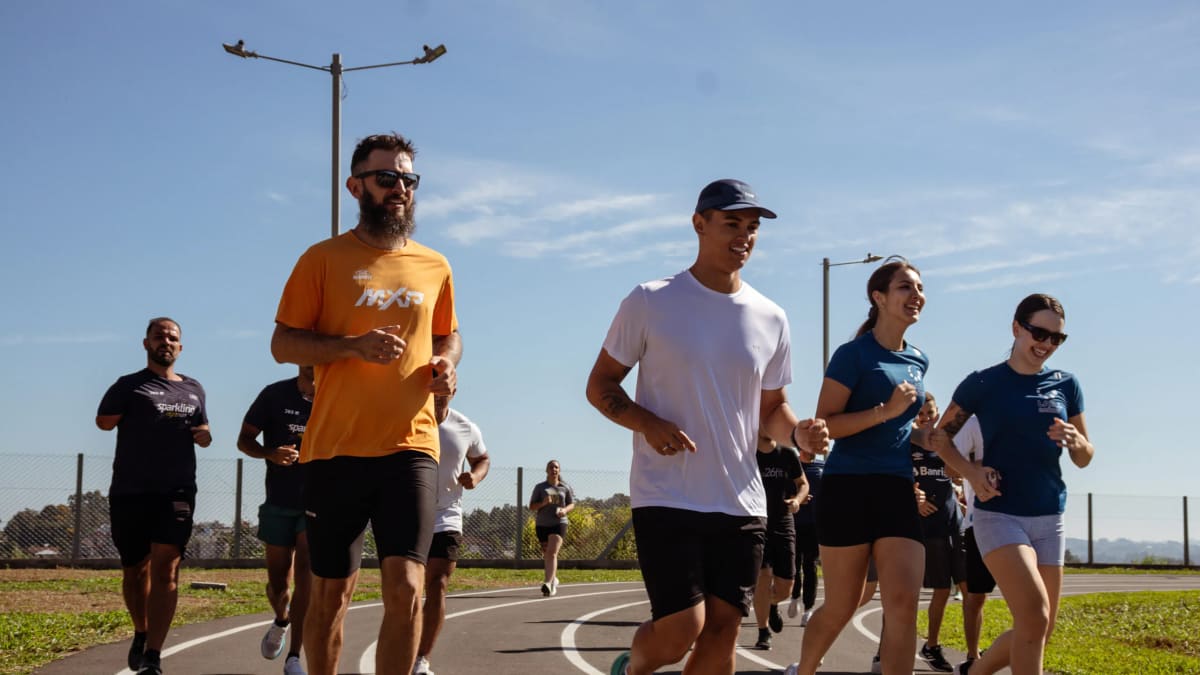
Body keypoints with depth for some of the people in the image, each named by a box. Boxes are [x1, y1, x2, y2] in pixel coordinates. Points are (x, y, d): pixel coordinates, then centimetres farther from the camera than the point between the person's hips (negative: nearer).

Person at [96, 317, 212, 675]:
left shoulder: (193, 389, 17)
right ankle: (141, 634, 37)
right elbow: (104, 421, -9)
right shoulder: (129, 385, 3)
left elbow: (202, 429, 28)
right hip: (129, 493, -1)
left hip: (176, 492, 1)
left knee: (165, 570, -12)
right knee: (134, 571, 11)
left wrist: (205, 436, 8)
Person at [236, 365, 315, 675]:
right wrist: (270, 453, -19)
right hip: (279, 504, 1)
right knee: (277, 581, 9)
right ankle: (281, 620, 43)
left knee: (306, 575, -16)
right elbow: (244, 439, 2)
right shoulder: (275, 394, -3)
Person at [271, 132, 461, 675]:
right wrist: (352, 346, -17)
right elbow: (282, 344, 0)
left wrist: (446, 363, 2)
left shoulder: (434, 267, 12)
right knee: (331, 592, 8)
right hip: (336, 447, -1)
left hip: (411, 447, 2)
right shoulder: (324, 259, 2)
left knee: (406, 590, -11)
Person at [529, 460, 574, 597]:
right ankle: (554, 580, 35)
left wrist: (565, 510, -7)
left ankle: (548, 583, -30)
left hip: (559, 524, -2)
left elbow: (572, 504, 16)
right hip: (542, 524, 2)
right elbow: (532, 507, 5)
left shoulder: (565, 488, 8)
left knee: (552, 553, -19)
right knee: (547, 555, 11)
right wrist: (543, 503, -15)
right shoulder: (540, 487, 6)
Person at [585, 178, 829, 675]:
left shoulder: (770, 319, 8)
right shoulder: (650, 302, -3)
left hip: (741, 504, 4)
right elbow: (600, 385, 2)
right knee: (681, 628, -12)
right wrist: (647, 423, -17)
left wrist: (798, 434, -5)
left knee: (722, 629, 2)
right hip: (666, 498, -4)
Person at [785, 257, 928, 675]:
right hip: (849, 488, -5)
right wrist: (886, 411, -21)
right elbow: (824, 424, -13)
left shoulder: (919, 362, 14)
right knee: (840, 608, 6)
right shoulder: (854, 354, -7)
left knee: (904, 605, -9)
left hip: (899, 491, 5)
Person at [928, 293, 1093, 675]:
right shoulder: (984, 383, -3)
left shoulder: (1066, 385, 7)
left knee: (1040, 631, 9)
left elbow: (1085, 459, 11)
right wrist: (971, 473, -12)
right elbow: (941, 436, 5)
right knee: (1034, 616, -23)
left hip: (1049, 519, 5)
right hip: (999, 515, -5)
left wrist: (1074, 440, -12)